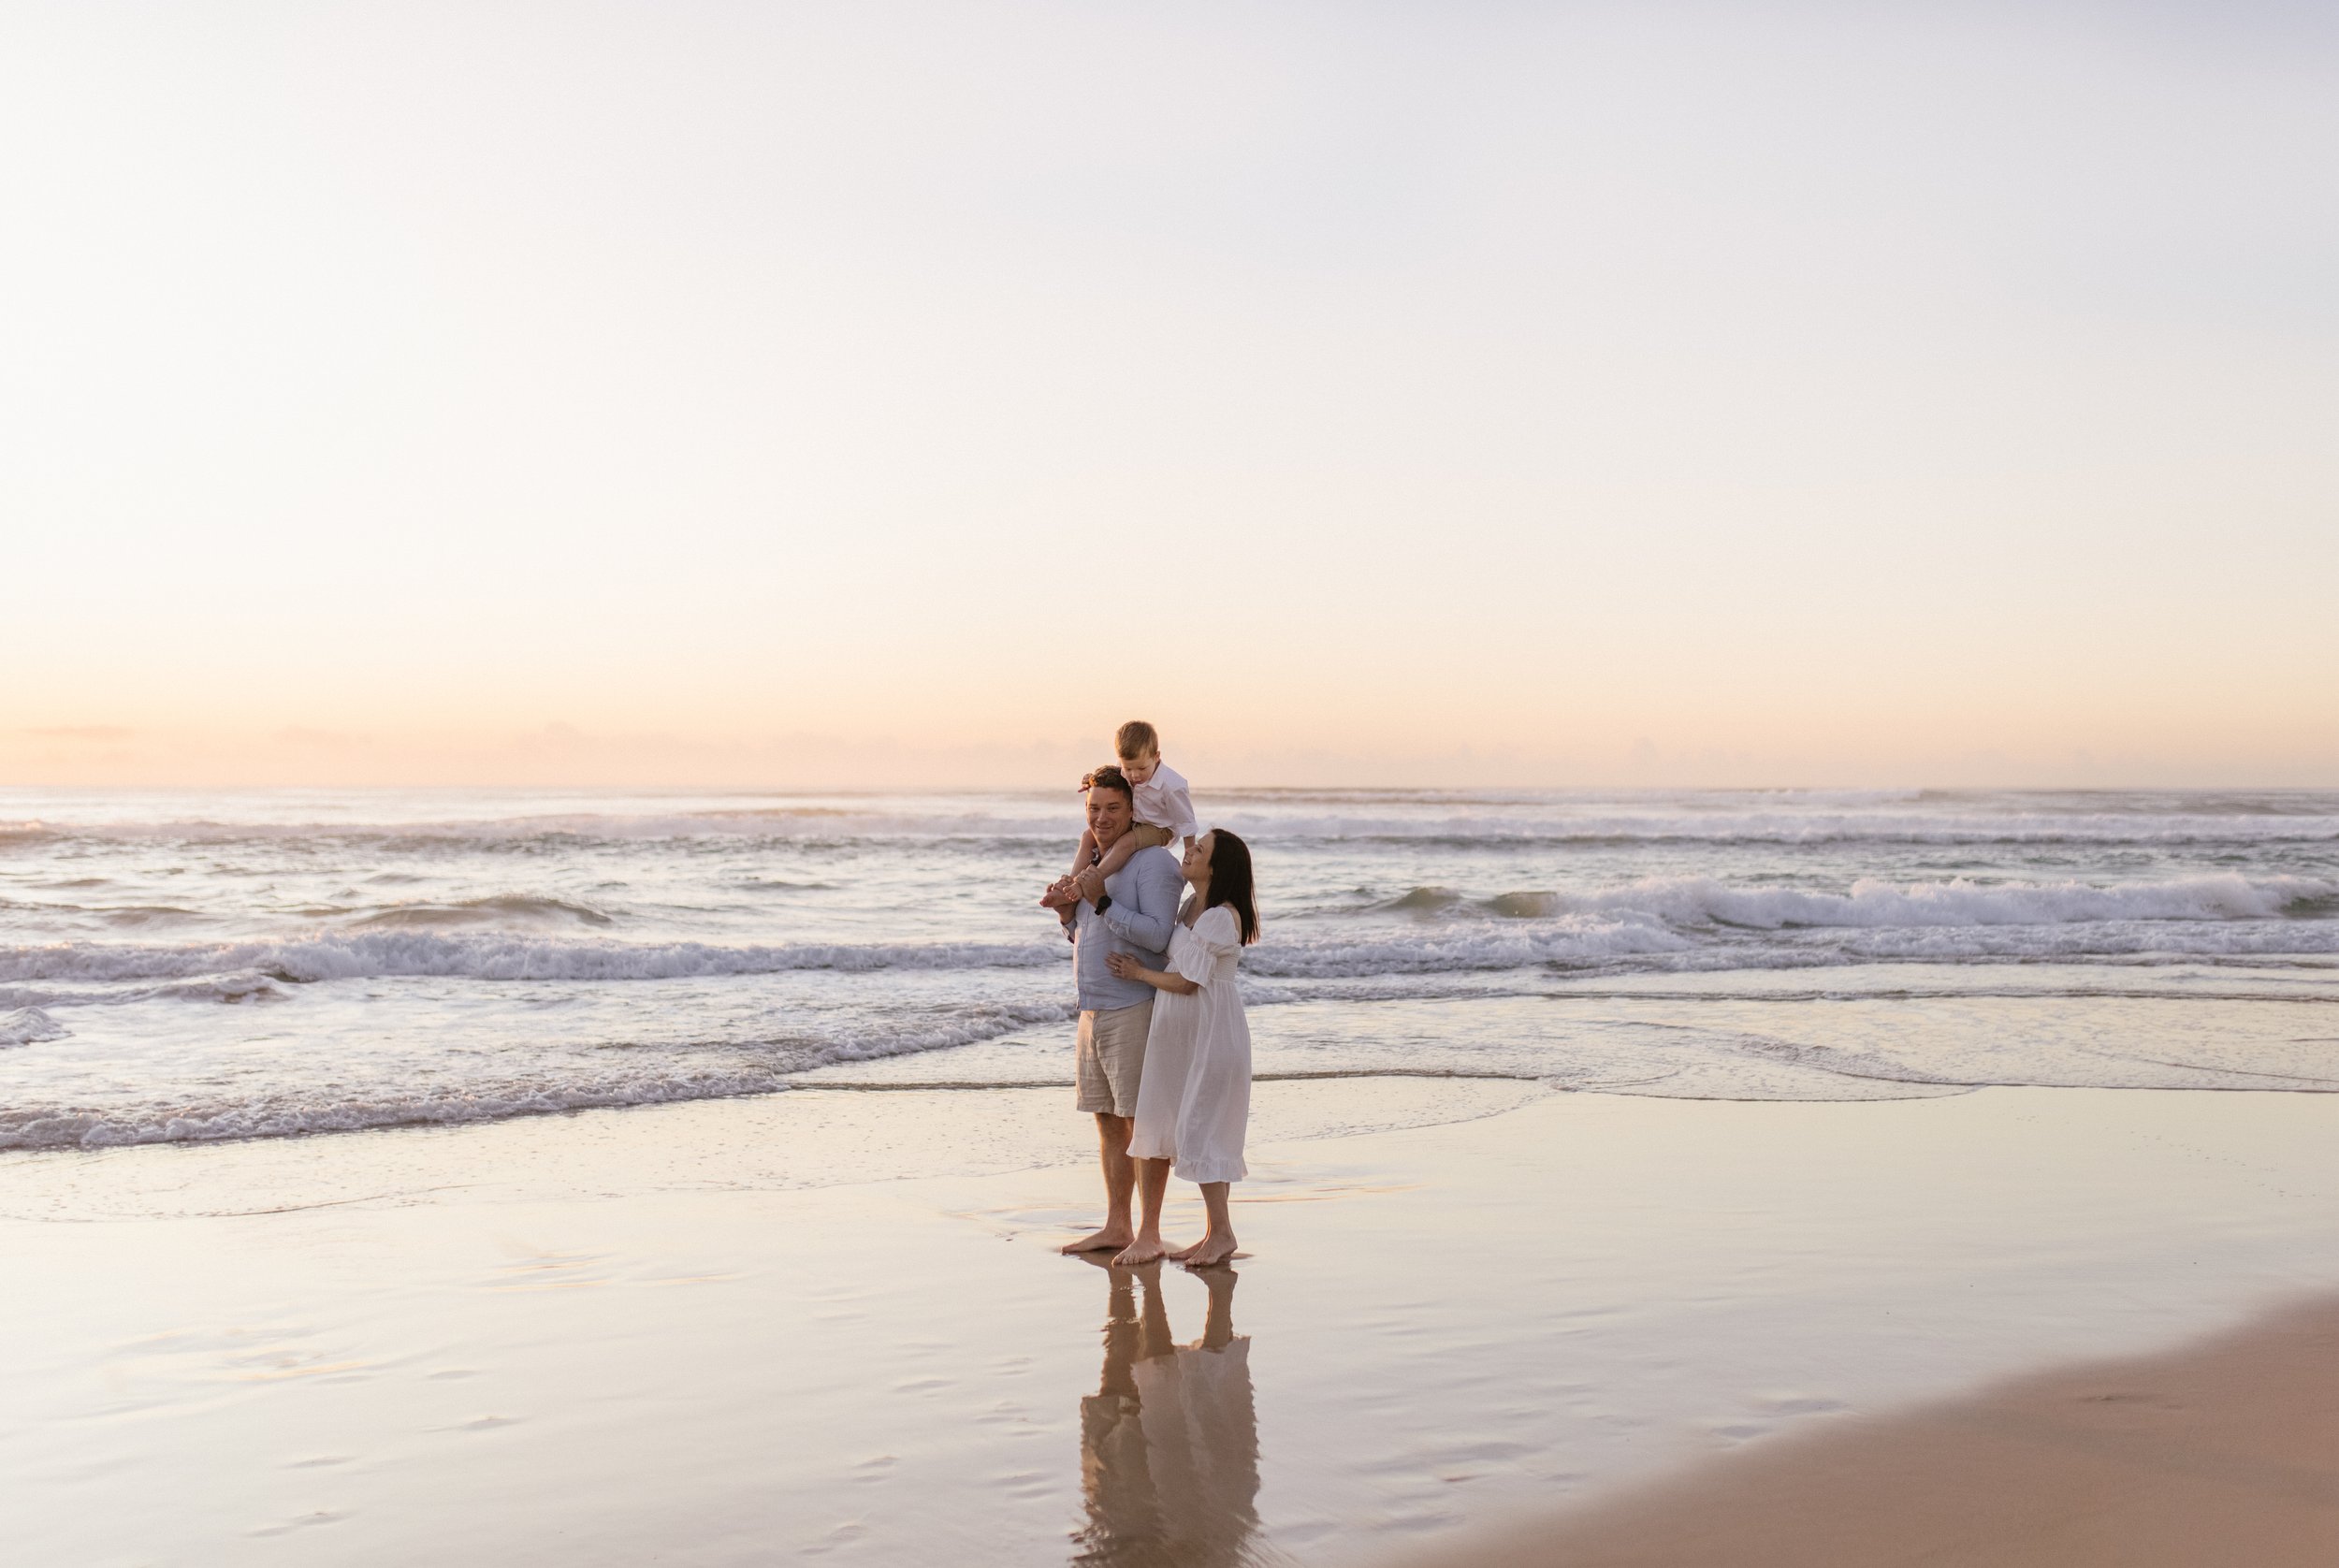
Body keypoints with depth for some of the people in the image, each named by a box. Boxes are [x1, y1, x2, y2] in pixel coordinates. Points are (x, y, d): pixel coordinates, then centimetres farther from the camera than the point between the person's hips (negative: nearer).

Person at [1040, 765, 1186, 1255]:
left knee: (1143, 1123, -5)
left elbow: (1158, 934, -20)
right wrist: (1069, 908, 6)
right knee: (1108, 1123, 12)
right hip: (1093, 1011, 9)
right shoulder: (1095, 864, 18)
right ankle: (1116, 1227, 20)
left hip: (1135, 1009, -9)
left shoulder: (1154, 862, -9)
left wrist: (1101, 902, -22)